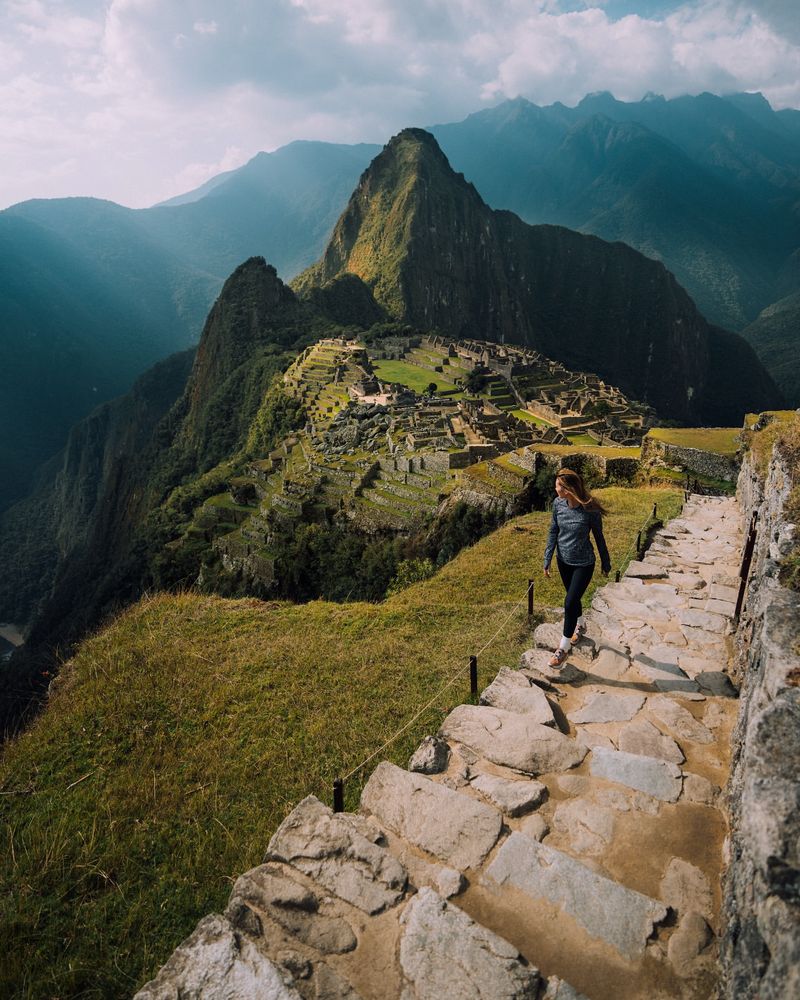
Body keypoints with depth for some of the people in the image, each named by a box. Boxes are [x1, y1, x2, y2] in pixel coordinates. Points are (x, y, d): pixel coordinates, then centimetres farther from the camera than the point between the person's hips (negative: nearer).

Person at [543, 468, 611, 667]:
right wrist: (547, 559, 1)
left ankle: (564, 647, 11)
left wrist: (606, 563, 1)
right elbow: (553, 532, 1)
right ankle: (580, 626, 51)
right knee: (573, 597, 23)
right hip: (563, 560, 5)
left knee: (570, 602, -6)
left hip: (583, 563, -5)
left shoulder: (589, 509, -24)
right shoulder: (558, 504, -11)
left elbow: (598, 537, -10)